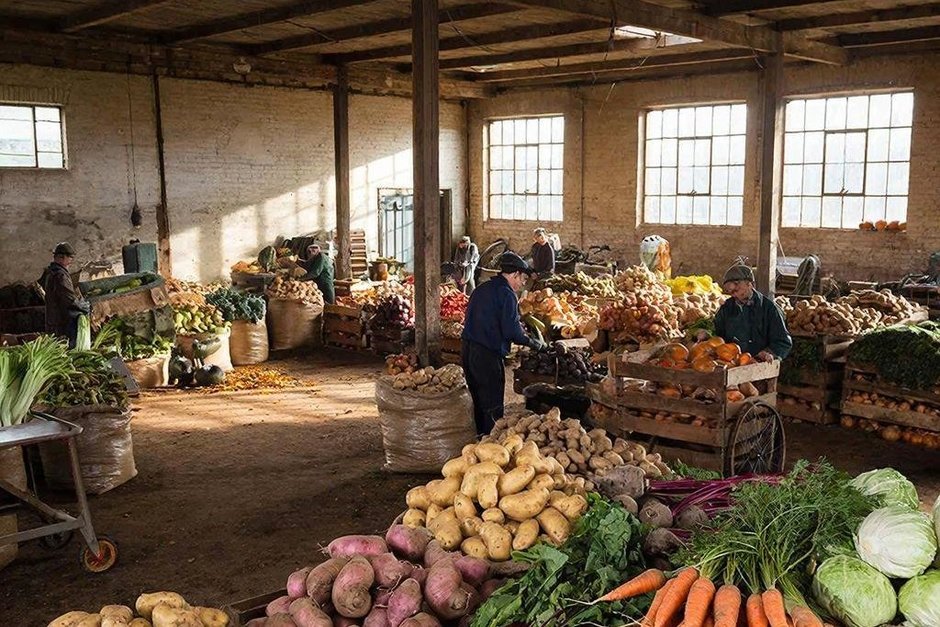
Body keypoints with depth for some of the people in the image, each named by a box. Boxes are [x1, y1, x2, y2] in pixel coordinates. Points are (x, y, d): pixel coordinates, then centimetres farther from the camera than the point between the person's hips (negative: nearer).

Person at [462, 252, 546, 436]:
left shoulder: (481, 289, 14)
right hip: (487, 355, -9)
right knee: (493, 408, 0)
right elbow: (512, 331, -19)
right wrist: (535, 344, -4)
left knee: (479, 402, 20)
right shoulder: (507, 294, -12)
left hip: (467, 350, 9)